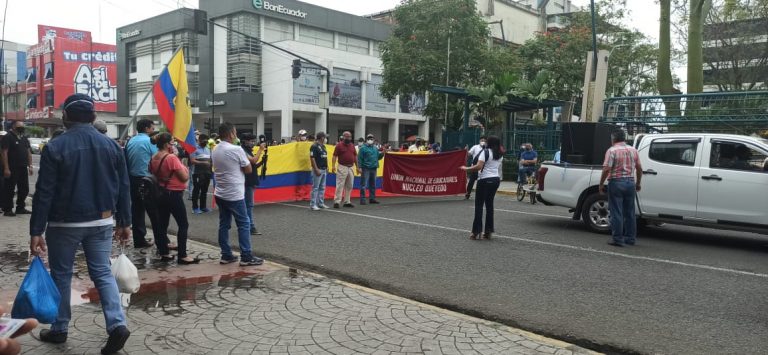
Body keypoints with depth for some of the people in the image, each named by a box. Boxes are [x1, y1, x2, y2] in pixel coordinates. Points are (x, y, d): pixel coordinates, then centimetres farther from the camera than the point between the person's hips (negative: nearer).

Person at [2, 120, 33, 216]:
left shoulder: (24, 138, 15)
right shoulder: (8, 137, -6)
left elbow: (29, 153, 18)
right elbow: (4, 153, -12)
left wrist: (30, 166, 10)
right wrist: (6, 168, -18)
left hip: (23, 168, 7)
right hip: (12, 169, -7)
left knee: (24, 189, 11)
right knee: (9, 190, -2)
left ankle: (20, 208, 21)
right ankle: (7, 209, 4)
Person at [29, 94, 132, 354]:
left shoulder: (55, 147, -10)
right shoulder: (111, 145, 2)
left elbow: (44, 193, -11)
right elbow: (123, 187, 4)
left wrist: (36, 230, -7)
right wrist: (124, 222, 10)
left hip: (64, 223, -3)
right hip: (102, 222, 3)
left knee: (61, 275, 13)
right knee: (102, 273, 8)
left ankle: (59, 329, 24)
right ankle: (117, 324, -6)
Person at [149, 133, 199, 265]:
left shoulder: (153, 159, 5)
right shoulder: (172, 158, -19)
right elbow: (185, 177, -18)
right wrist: (184, 167, -2)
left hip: (160, 193, 8)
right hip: (174, 195, -8)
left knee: (162, 224, 11)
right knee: (183, 225, -2)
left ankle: (164, 253, 17)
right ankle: (182, 256, -4)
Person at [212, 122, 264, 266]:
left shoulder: (215, 151, 8)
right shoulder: (236, 150, -16)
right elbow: (249, 169, -9)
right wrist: (245, 157, 7)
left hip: (220, 194, 8)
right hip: (235, 195, -8)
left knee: (224, 224, 10)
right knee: (244, 224, 0)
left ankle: (226, 255, 14)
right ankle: (246, 257, 0)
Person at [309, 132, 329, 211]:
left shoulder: (323, 146, 14)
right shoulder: (314, 146, -13)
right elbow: (312, 158, -17)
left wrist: (326, 167, 16)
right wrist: (316, 169, -20)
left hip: (324, 170, 9)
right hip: (318, 170, -9)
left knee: (322, 188, 12)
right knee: (315, 188, -6)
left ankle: (321, 203, 19)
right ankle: (313, 205, -2)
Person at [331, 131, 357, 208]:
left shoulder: (352, 145, 12)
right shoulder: (339, 145, -4)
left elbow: (355, 156, 16)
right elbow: (335, 156, -7)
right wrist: (333, 166, -16)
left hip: (351, 167, 6)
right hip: (342, 167, -6)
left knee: (349, 186, 10)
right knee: (340, 185, -7)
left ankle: (347, 202, 17)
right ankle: (337, 202, -5)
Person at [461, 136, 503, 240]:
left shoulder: (485, 152, -9)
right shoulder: (500, 155, 12)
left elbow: (479, 166, -19)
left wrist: (466, 168, -10)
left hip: (485, 179, -7)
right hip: (496, 179, 7)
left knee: (479, 204, -2)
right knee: (489, 204, 12)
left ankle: (476, 231, -5)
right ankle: (488, 231, 12)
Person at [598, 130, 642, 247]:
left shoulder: (612, 150, -9)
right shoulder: (633, 150, 9)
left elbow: (606, 169, -16)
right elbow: (639, 169, 12)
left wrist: (601, 184, -8)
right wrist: (638, 183, 23)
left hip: (616, 182, -6)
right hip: (630, 182, 6)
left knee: (616, 213, -1)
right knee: (629, 212, 13)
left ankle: (618, 239, 0)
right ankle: (630, 238, 19)